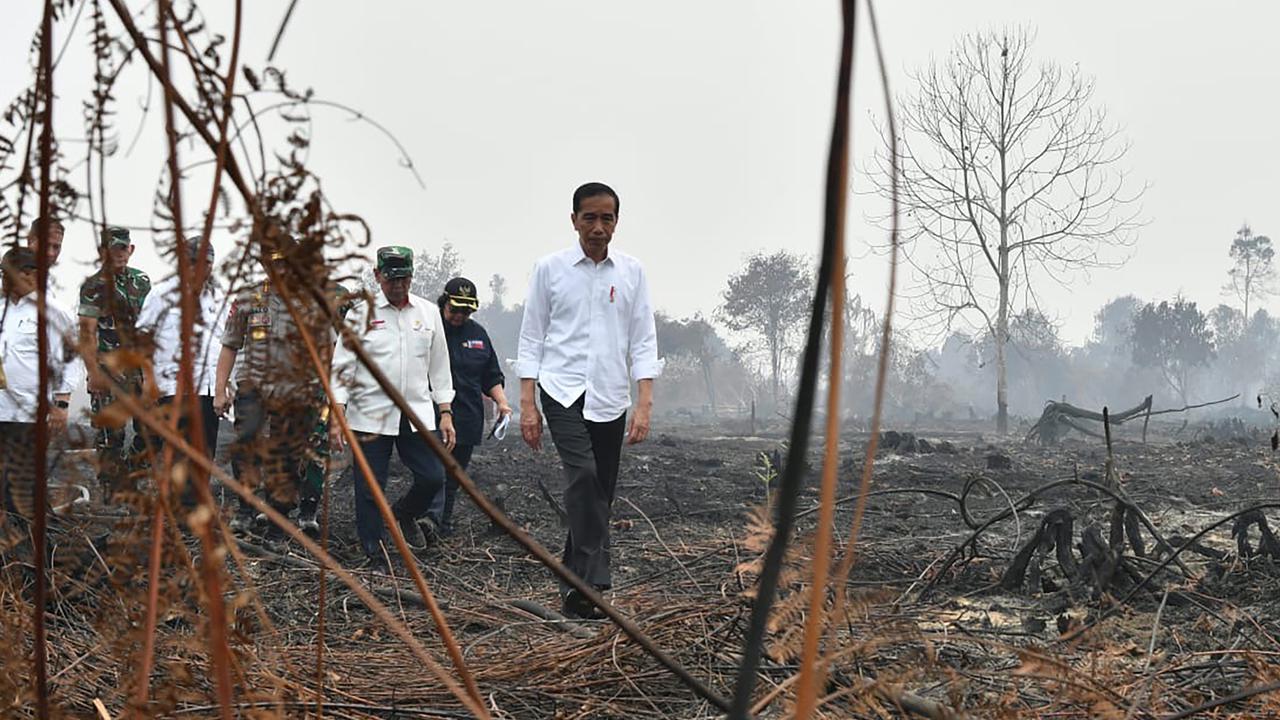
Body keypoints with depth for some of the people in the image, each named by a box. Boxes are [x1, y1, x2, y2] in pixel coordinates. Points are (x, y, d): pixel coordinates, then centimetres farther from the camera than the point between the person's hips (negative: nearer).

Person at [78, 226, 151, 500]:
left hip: (140, 364, 6)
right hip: (109, 368, -6)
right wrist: (94, 372, -17)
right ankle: (113, 490, 4)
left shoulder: (142, 280, 13)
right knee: (110, 433, -3)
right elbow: (87, 332, -9)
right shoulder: (94, 285, -4)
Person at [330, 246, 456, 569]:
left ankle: (405, 513, 29)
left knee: (433, 477, -3)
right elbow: (342, 367, -1)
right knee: (370, 489, 0)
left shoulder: (428, 313, 9)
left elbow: (439, 367, 13)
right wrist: (337, 418, -8)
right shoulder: (361, 313, 0)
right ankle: (374, 557, 14)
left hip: (417, 414, 3)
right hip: (370, 416, -2)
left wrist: (446, 413, 7)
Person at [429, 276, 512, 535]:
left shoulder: (478, 333, 14)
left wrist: (501, 401, 6)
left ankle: (445, 523, 23)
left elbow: (491, 377, 20)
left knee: (455, 475, 12)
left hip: (468, 419, 5)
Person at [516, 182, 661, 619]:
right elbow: (531, 337, 4)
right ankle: (593, 581, -28)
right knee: (583, 476, -23)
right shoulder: (550, 268, 2)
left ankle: (573, 587, 17)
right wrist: (527, 404, -3)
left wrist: (644, 404, -4)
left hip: (610, 399, 3)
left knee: (600, 496, 5)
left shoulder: (632, 272, 7)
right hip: (562, 391, -3)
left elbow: (643, 341, 6)